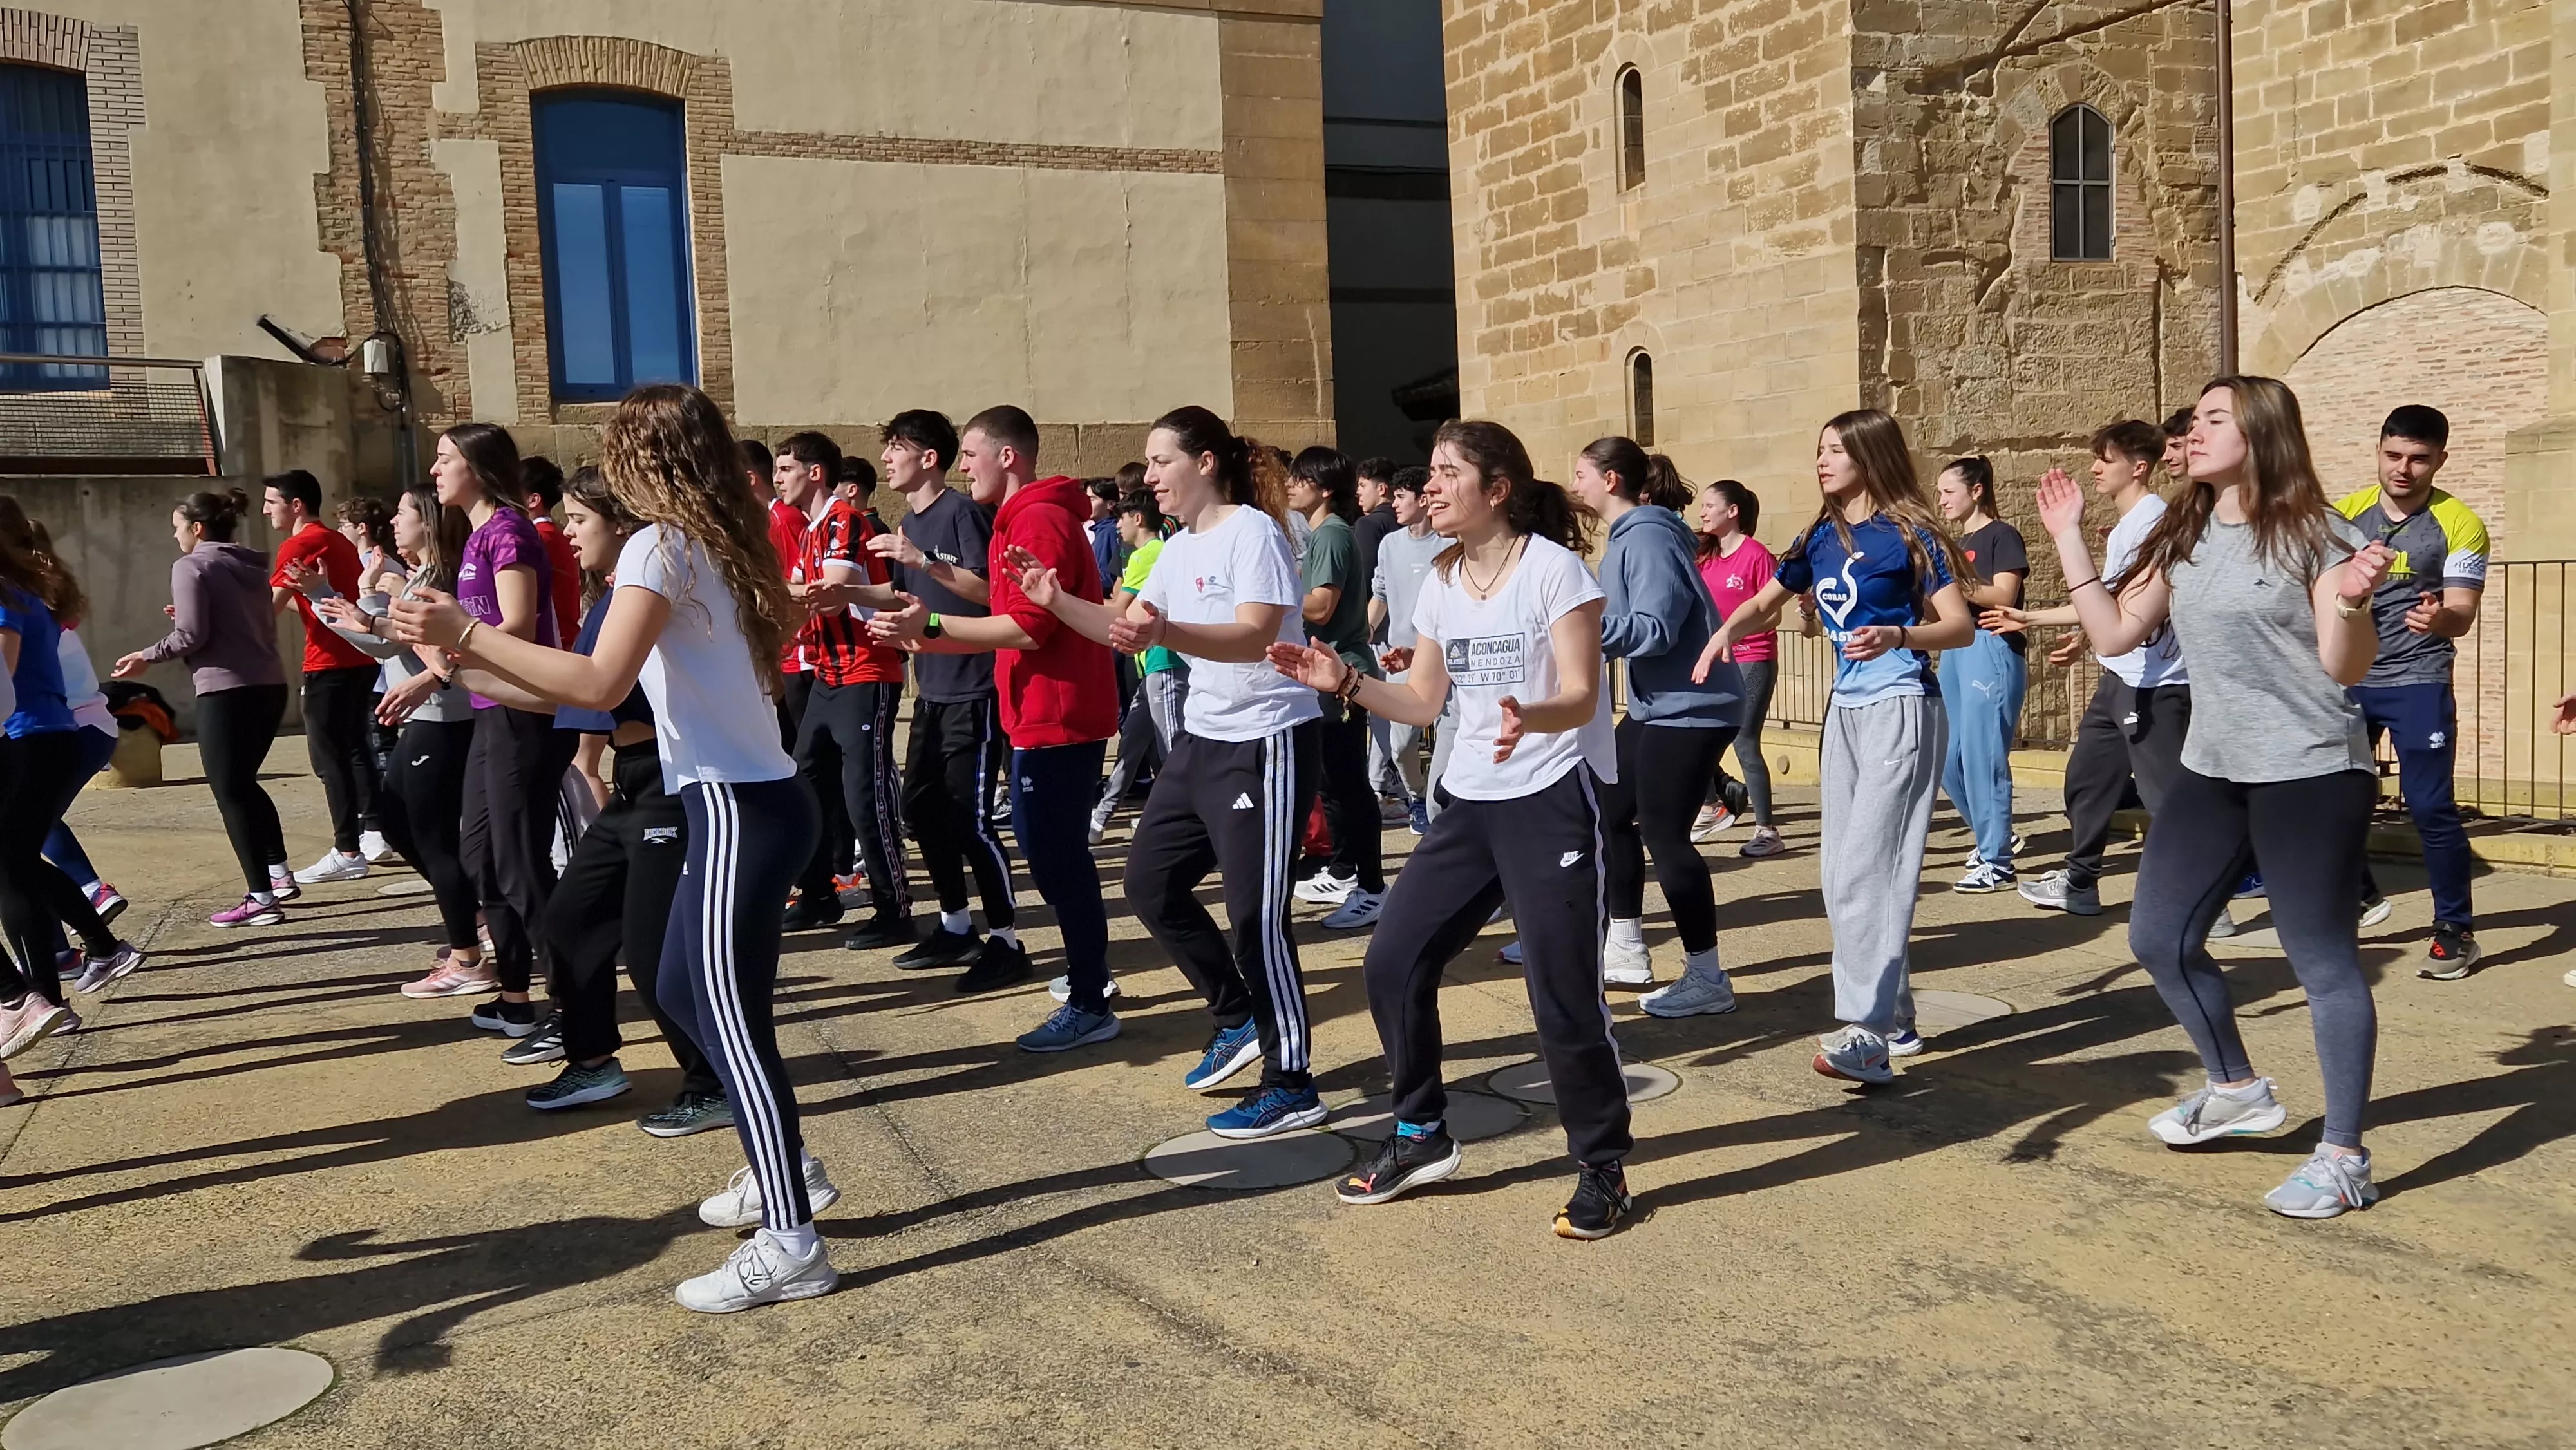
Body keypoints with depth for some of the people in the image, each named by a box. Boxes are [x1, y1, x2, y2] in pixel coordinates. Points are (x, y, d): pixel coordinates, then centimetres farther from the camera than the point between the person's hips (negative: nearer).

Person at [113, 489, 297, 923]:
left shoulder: (191, 566, -5)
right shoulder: (252, 567, 17)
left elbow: (191, 636, -12)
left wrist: (148, 656, 4)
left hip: (227, 690, -8)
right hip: (270, 686, 8)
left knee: (230, 791, -3)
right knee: (245, 782, 22)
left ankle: (260, 898, -6)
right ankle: (279, 874, 22)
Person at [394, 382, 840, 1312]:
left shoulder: (661, 545, -11)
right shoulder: (720, 545, 15)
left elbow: (600, 685, -23)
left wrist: (466, 634, -16)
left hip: (739, 809, -9)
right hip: (757, 800, 9)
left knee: (729, 1021, -5)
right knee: (688, 992, 19)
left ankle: (790, 1246, 0)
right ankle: (786, 1169, 28)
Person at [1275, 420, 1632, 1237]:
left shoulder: (1553, 566, -11)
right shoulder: (1440, 582, 8)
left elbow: (1580, 697, -17)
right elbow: (1423, 703, 12)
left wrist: (1528, 719, -38)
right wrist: (1345, 682, -3)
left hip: (1555, 801, -7)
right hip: (1470, 804, 7)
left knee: (1563, 998, -8)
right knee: (1392, 965, 3)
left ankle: (1603, 1168, 12)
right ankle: (1421, 1136, 21)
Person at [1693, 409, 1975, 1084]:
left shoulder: (1909, 533, -7)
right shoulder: (1821, 536, 11)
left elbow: (1961, 625, -12)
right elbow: (1767, 601, 23)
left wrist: (1897, 636, -30)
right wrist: (1726, 631, 1)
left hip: (1901, 709, -8)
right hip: (1845, 711, 8)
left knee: (1870, 869, -16)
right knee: (1839, 873, 8)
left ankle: (1869, 1035, -19)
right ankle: (1895, 1017, 19)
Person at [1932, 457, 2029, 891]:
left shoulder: (2002, 536, -4)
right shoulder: (1958, 544, 19)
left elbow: (2003, 598, -15)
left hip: (1992, 650, -9)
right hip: (1955, 652, 9)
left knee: (1983, 757, -7)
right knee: (1949, 759, 9)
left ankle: (1998, 864, 0)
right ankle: (1992, 837, 27)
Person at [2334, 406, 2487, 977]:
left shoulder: (2459, 525, -7)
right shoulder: (2345, 513, 2)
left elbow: (2463, 615, -16)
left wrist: (2439, 617, -35)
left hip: (2418, 682, -4)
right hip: (2347, 678, 4)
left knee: (2430, 807, -7)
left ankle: (2456, 931, 7)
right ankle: (2359, 894, 30)